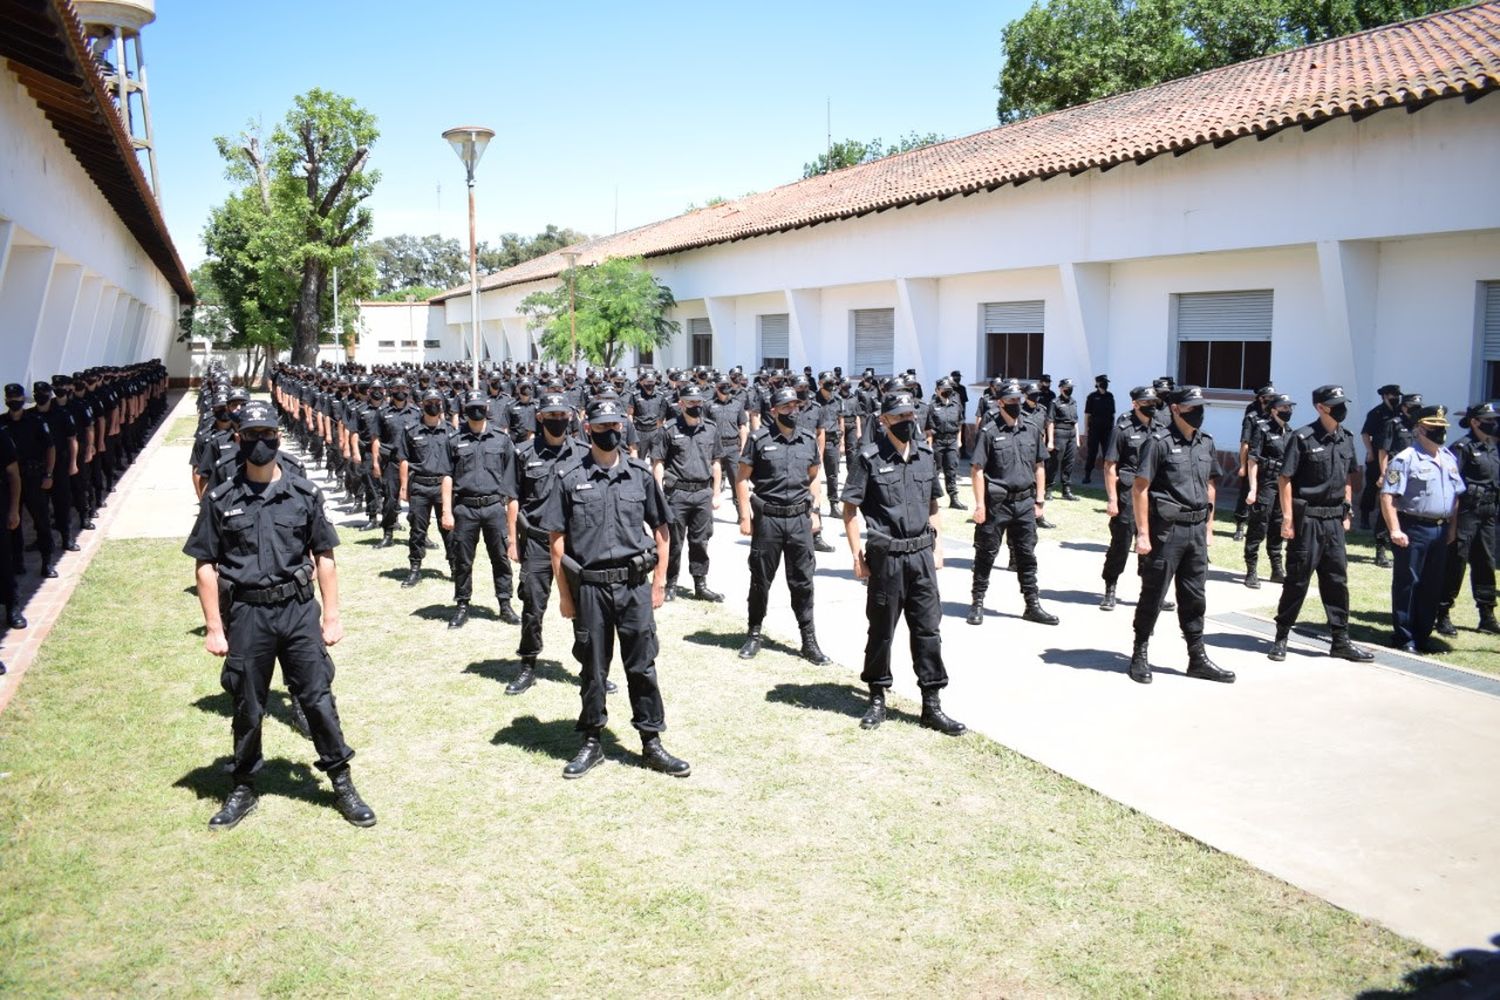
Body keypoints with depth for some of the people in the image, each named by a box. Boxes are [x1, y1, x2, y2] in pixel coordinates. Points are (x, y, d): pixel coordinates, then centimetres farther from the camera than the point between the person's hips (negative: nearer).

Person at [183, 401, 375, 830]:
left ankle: (342, 784, 16)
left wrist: (331, 614, 3)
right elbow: (206, 566, 2)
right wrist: (214, 628, -2)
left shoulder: (305, 494, 2)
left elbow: (323, 556, 6)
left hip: (298, 609, 0)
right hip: (245, 613, 0)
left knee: (318, 698, 4)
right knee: (247, 707, 11)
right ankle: (243, 788, 29)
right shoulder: (220, 500, 0)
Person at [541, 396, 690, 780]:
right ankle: (592, 743, 25)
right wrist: (564, 595, -2)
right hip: (589, 587, -1)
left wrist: (659, 583, 5)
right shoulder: (569, 477, -1)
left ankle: (652, 744, 17)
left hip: (635, 586, 1)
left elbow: (660, 531, 9)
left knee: (642, 666, 6)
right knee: (593, 669, 10)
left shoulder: (641, 474, 4)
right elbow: (557, 539, 0)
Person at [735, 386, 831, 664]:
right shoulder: (759, 440, -5)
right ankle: (754, 635, 21)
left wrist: (814, 511, 8)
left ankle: (809, 641, 11)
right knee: (761, 579, 7)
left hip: (800, 519, 3)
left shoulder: (809, 441, 7)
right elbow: (742, 478, -2)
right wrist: (745, 516, -7)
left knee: (802, 581, 5)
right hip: (767, 518, -3)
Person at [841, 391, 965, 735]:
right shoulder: (870, 458, -8)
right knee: (881, 631, 8)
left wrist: (937, 546, 10)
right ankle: (877, 699, 23)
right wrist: (857, 555, -10)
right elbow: (850, 507, -6)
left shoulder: (926, 454, 7)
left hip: (921, 555, 4)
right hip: (886, 556, -4)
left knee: (928, 629, 6)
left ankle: (932, 705, 13)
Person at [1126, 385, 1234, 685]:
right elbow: (1139, 489, -13)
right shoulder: (1159, 443, -10)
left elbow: (1209, 486, 19)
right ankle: (1140, 655, 14)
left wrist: (1209, 526, 15)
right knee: (1153, 595, 2)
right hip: (1166, 528, -6)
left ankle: (1198, 659, 20)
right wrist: (1143, 534, -16)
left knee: (1194, 596, 12)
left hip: (1196, 529, 6)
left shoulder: (1206, 442, 11)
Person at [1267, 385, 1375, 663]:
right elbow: (1284, 478, -11)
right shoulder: (1303, 438, -11)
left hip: (1334, 520, 6)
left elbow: (1348, 478, 18)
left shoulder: (1346, 439, 9)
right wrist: (1288, 518, -15)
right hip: (1307, 518, -6)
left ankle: (1341, 640, 18)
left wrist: (1347, 513, 13)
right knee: (1297, 579, 0)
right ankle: (1281, 637, 12)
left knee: (1337, 579, 10)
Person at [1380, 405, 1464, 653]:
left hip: (1441, 530, 7)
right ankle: (1405, 638, 6)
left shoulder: (1450, 459, 14)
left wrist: (1452, 528, 14)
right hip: (1414, 529, -7)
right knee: (1407, 583, -1)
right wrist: (1395, 530, -19)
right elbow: (1387, 496, -14)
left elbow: (1456, 495, 21)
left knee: (1433, 586, 11)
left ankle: (1423, 635, 20)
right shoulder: (1405, 459, -9)